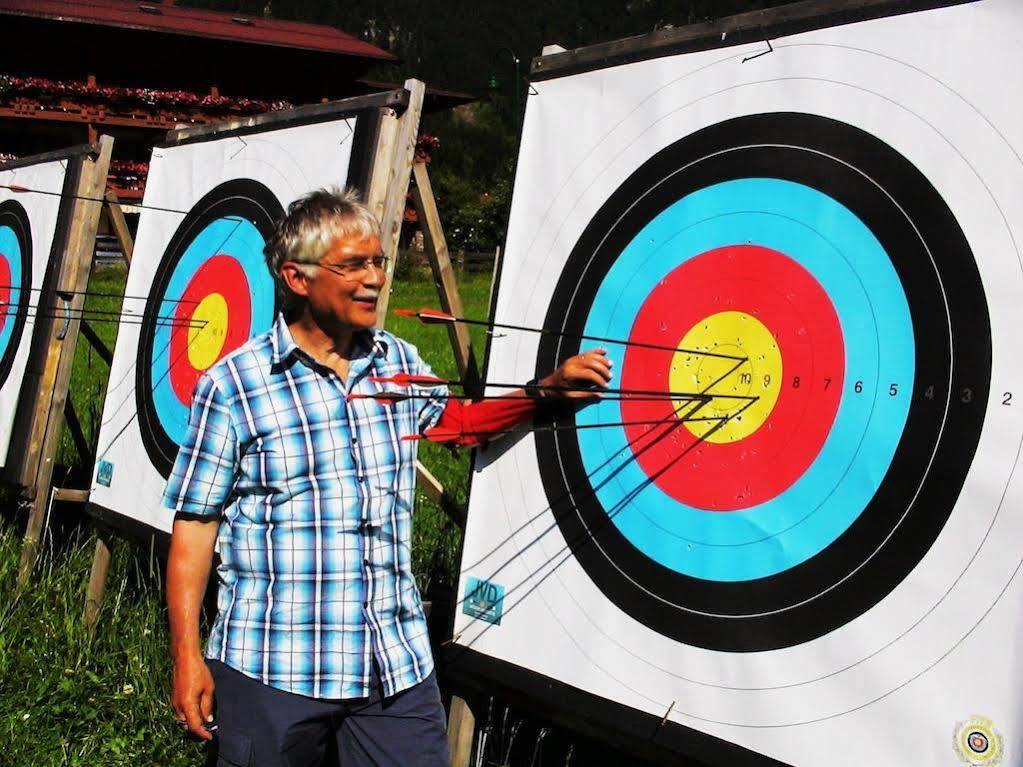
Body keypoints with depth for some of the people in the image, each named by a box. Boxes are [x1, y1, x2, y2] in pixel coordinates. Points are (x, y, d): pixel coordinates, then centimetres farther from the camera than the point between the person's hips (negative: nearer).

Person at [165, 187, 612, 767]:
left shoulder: (400, 364, 7)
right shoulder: (234, 384, -6)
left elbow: (460, 419, 26)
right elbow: (195, 523, -4)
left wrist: (549, 390, 11)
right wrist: (187, 655, -7)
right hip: (272, 669, -3)